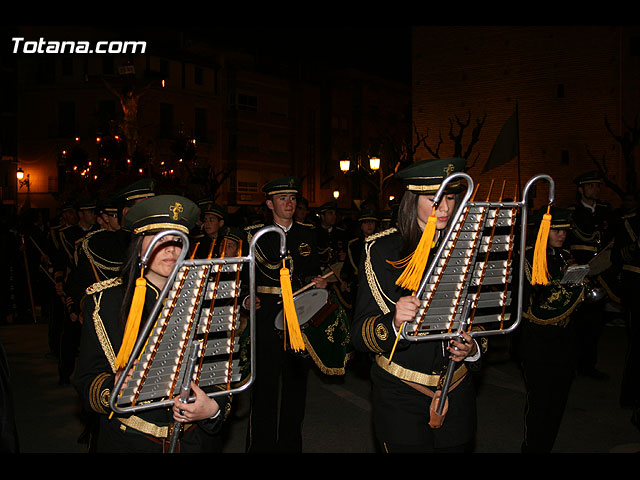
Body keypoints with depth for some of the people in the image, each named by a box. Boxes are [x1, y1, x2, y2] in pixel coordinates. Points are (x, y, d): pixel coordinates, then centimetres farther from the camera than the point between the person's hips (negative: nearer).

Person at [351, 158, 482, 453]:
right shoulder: (382, 250, -9)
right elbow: (359, 335, -12)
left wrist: (472, 350, -7)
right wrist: (394, 322, -32)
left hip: (456, 393, 4)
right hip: (399, 395, -3)